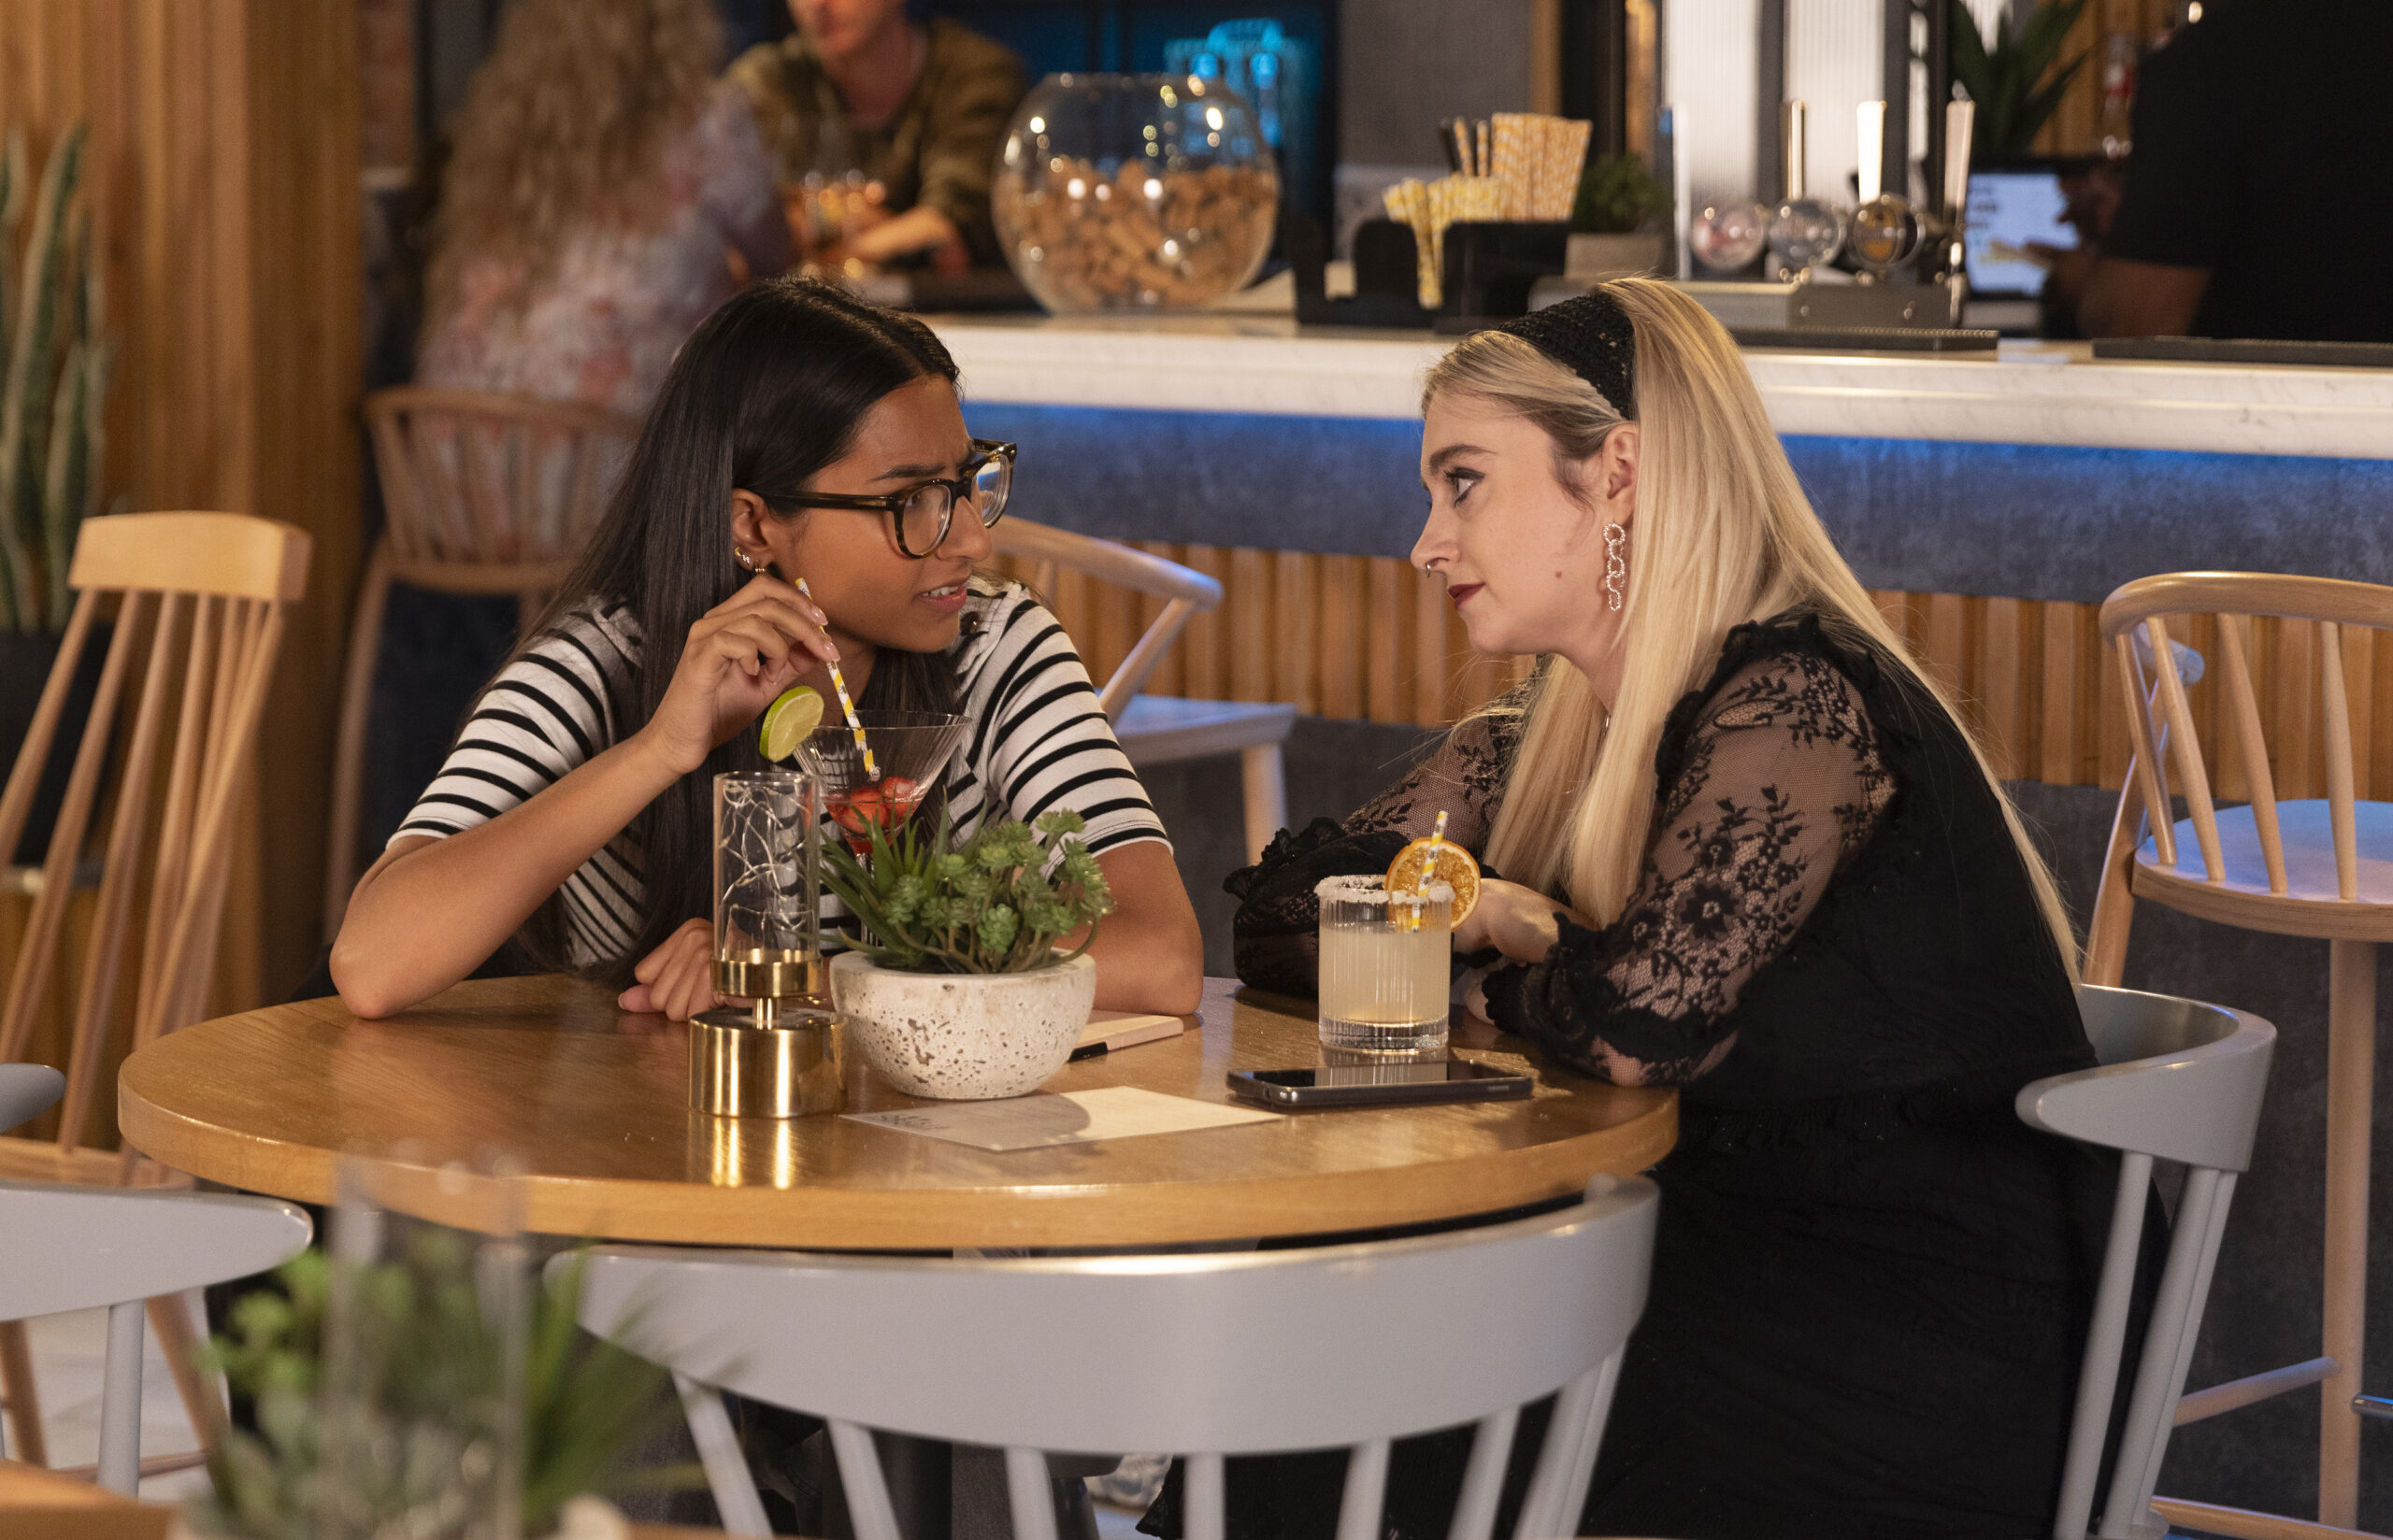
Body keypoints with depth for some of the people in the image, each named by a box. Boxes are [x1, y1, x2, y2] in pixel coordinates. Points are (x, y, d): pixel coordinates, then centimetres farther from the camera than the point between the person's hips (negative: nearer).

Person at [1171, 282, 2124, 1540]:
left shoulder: (1798, 703, -17)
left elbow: (1640, 1019, -30)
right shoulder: (1553, 737, 11)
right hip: (1741, 1270, 8)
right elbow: (1279, 918, 11)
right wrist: (1493, 919, -7)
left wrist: (1504, 971, -7)